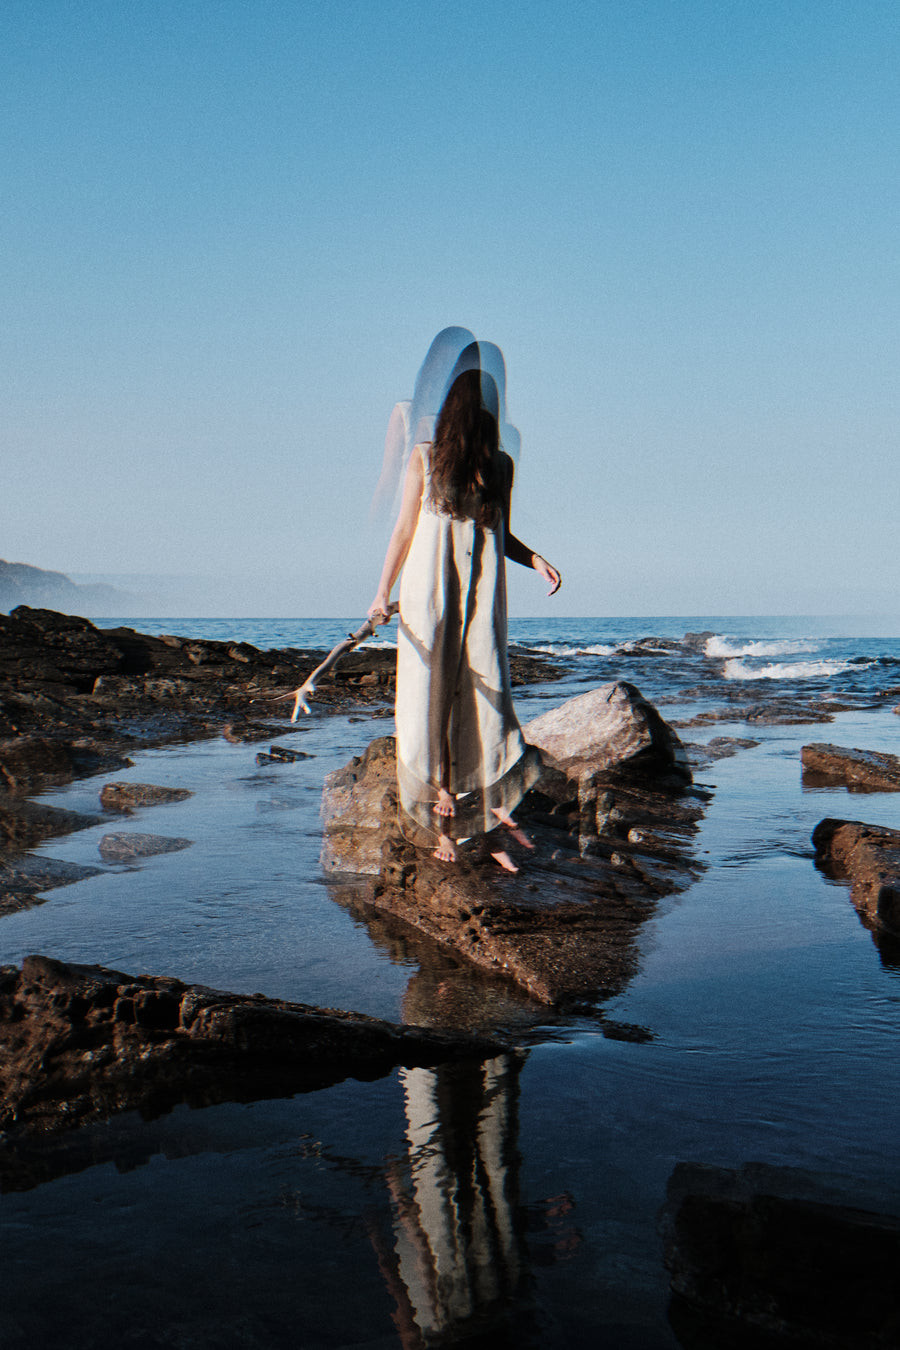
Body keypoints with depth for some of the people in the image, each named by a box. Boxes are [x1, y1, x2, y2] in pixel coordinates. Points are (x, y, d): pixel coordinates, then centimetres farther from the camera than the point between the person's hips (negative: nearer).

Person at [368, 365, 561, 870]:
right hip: (431, 592, -1)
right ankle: (441, 814, 8)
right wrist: (383, 591, -1)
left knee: (485, 695, -5)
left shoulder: (500, 464, 9)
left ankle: (495, 805, -1)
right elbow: (405, 530, 4)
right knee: (431, 695, 0)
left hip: (482, 596, 2)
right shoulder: (425, 457, 2)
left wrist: (536, 559, -1)